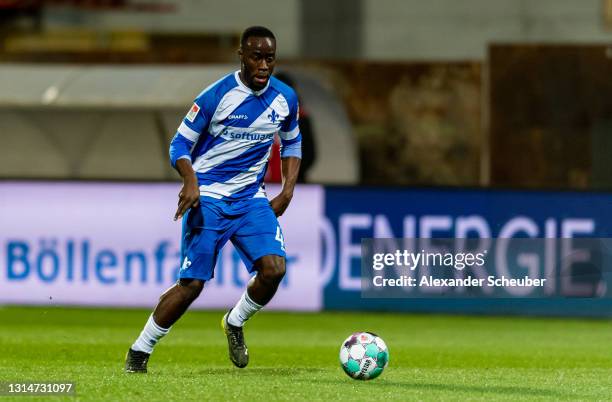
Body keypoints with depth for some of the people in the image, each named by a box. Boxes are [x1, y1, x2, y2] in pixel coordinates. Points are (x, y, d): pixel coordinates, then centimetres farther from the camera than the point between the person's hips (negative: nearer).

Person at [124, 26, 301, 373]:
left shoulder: (285, 99, 1)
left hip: (251, 198, 4)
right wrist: (191, 180, -25)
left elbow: (292, 143, 20)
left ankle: (235, 323, 12)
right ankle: (140, 351, 7)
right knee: (192, 283, -11)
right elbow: (180, 144, -6)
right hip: (208, 198, -4)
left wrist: (288, 189, 6)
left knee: (274, 268, -18)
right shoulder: (216, 96, -13)